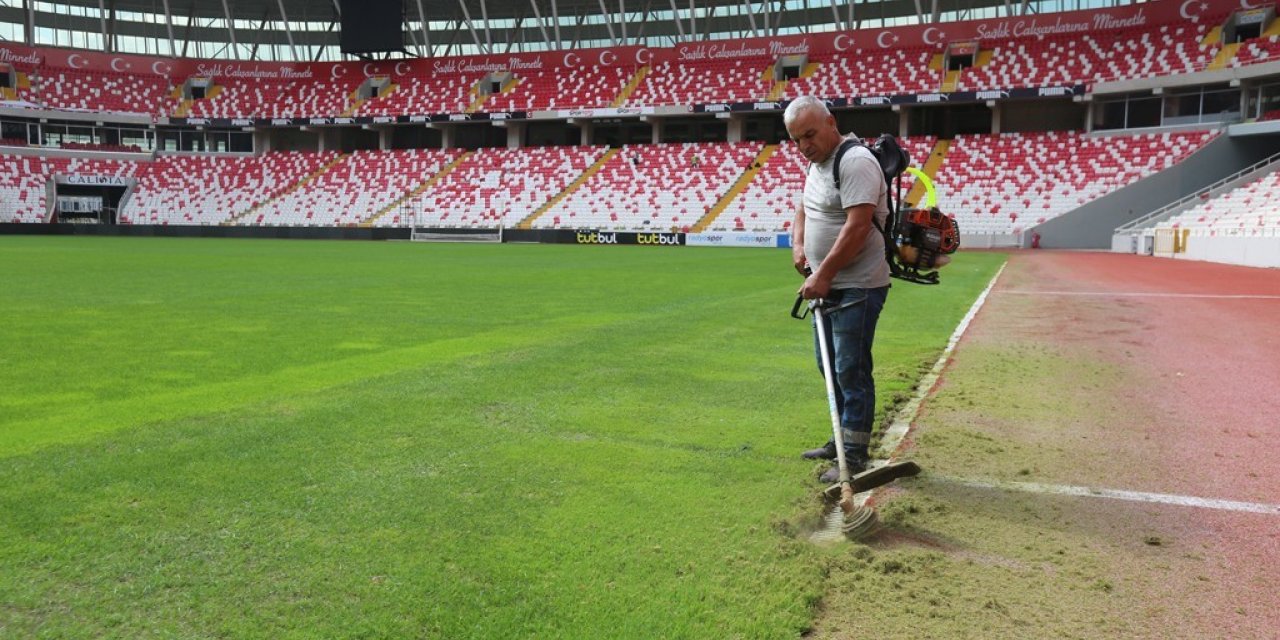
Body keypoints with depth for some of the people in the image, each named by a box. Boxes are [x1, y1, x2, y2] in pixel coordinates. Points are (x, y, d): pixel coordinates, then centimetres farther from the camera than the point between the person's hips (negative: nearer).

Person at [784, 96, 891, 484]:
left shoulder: (854, 161, -17)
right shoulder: (815, 164, 13)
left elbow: (857, 226, -25)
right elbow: (804, 208, 25)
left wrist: (823, 274, -23)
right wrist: (798, 245, 6)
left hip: (857, 288, -10)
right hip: (826, 285, 10)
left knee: (851, 370, -5)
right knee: (828, 365, 18)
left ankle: (855, 455, 5)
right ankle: (843, 439, 32)